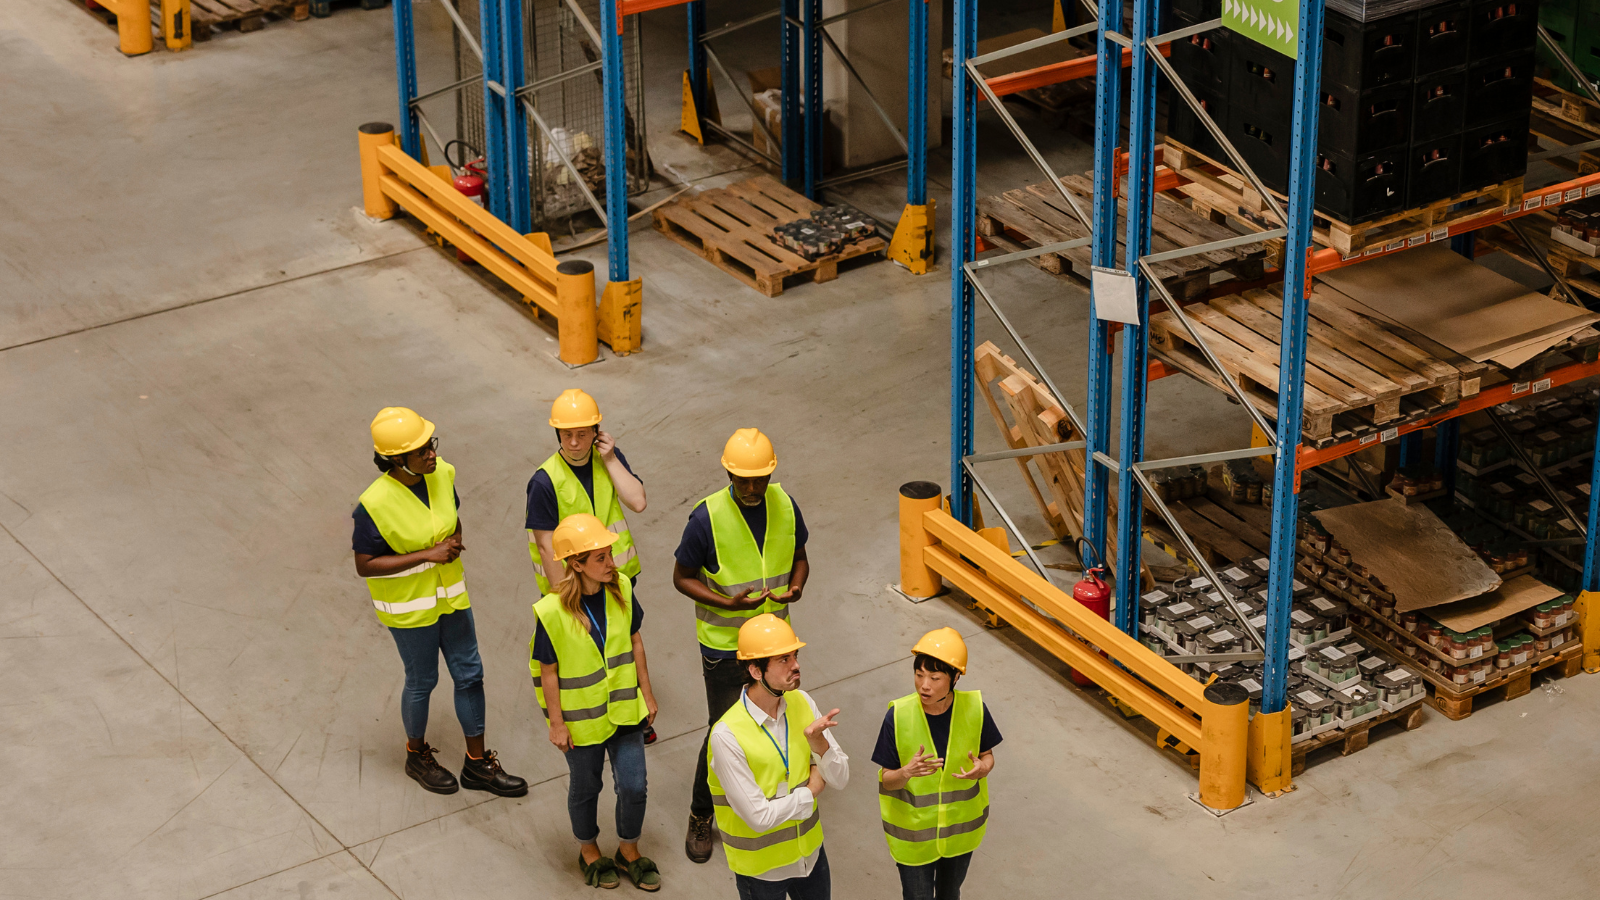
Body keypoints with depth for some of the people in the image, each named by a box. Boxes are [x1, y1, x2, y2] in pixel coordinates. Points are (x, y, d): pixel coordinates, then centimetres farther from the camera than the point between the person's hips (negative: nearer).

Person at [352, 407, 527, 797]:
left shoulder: (441, 475, -10)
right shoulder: (375, 505, -28)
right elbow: (365, 565, -22)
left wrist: (455, 542, -14)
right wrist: (427, 555, -26)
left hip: (449, 593, 6)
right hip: (409, 605, -6)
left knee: (469, 674, 12)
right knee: (422, 681, 12)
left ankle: (477, 764, 28)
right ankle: (417, 755, 39)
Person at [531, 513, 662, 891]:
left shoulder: (620, 588, -13)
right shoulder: (552, 612, -26)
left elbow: (634, 641, 1)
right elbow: (548, 672, -15)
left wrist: (647, 693, 7)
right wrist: (556, 724, -9)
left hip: (624, 708, 4)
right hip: (582, 717, -3)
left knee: (633, 787, 9)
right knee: (586, 787, 18)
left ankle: (629, 851, 35)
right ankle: (589, 851, 44)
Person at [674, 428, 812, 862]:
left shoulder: (785, 506, -6)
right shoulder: (708, 518, -21)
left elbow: (799, 558, 9)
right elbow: (682, 577, -11)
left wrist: (796, 587, -14)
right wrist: (728, 603, -25)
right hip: (724, 644, -5)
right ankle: (700, 817, 21)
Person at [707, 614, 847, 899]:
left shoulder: (802, 703, -9)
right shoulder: (726, 736, -28)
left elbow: (840, 779, -7)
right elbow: (759, 816, -27)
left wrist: (818, 741, -27)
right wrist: (813, 789, -14)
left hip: (810, 851, 5)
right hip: (761, 865, -5)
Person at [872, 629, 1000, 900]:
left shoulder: (974, 709, -20)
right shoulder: (898, 716, -25)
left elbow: (987, 755, -3)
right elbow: (887, 780, -17)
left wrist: (982, 769, -27)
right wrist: (907, 772, -41)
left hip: (961, 825, 2)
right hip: (913, 832, -2)